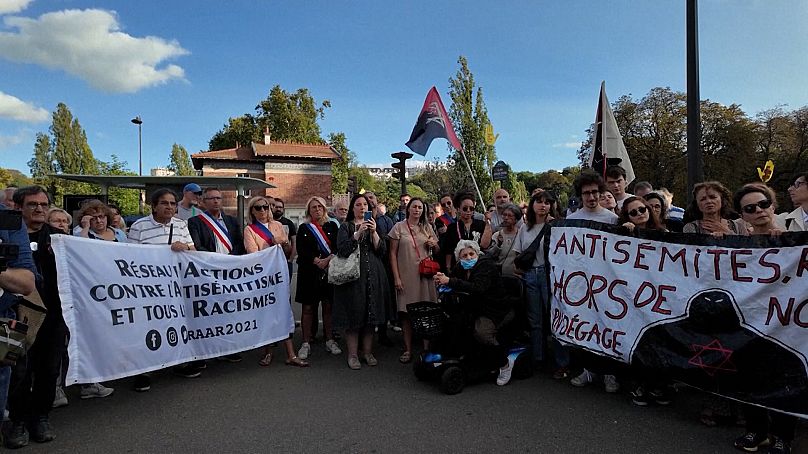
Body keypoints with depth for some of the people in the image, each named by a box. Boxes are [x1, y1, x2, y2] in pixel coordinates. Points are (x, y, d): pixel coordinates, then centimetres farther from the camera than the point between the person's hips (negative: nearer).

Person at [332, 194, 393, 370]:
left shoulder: (373, 225, 14)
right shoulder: (346, 227, 4)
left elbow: (382, 250, 3)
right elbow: (342, 250, -11)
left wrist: (374, 232, -11)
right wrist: (358, 233, -19)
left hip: (373, 276, 3)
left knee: (371, 315, 6)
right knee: (354, 314, -3)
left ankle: (368, 352, 18)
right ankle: (352, 354, 8)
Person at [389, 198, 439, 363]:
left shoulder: (427, 227, 13)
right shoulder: (399, 227, 2)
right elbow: (393, 253, 0)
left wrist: (434, 244, -2)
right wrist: (396, 277, -8)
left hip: (425, 274, 3)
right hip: (406, 275, -2)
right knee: (406, 312, -1)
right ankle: (408, 349, 10)